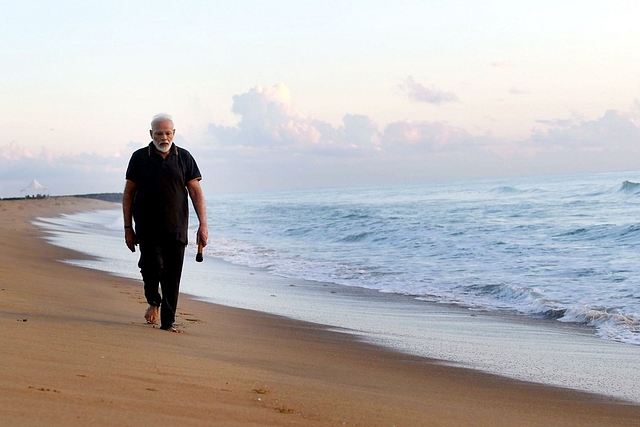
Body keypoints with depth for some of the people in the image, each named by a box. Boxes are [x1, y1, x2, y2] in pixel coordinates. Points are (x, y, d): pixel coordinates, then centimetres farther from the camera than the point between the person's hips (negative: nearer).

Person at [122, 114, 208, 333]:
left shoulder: (184, 158, 6)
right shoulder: (139, 157, 4)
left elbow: (196, 192, 5)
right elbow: (128, 194, 7)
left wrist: (203, 225, -5)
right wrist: (128, 228, 2)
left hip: (176, 228, 1)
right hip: (148, 227, -1)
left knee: (172, 276, 1)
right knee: (153, 263, -20)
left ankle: (168, 321, 11)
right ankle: (153, 302, 9)